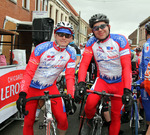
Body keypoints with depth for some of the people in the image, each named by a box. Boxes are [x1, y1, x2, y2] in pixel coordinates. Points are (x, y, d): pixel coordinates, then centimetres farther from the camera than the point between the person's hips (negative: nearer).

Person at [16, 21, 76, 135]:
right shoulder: (41, 48, -21)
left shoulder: (71, 53, -11)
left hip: (50, 87, 2)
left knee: (62, 119, -9)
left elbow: (70, 76, -12)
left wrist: (71, 96, -25)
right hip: (33, 87, -2)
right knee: (28, 122, 4)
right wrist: (22, 93, -36)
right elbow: (29, 72, -24)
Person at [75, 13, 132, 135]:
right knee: (90, 103, -25)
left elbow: (127, 66, -23)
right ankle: (89, 121, 8)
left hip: (119, 82, -1)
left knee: (116, 116, 6)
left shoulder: (120, 40, -17)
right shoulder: (91, 43, -9)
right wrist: (81, 83, -34)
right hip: (102, 80, 1)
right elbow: (84, 64, -17)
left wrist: (127, 90, -33)